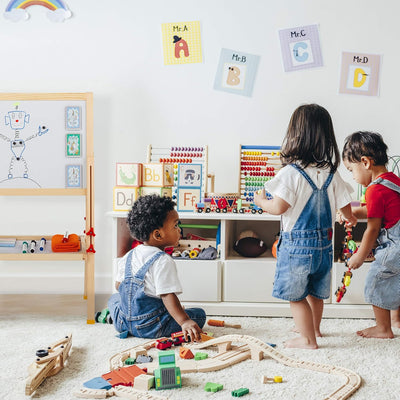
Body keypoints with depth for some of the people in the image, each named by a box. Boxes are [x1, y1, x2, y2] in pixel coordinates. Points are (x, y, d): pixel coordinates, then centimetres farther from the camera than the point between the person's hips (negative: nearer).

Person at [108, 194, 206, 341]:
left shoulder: (128, 256, 6)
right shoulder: (163, 261, -18)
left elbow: (118, 285, 16)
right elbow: (168, 295, -25)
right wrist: (184, 322, -29)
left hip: (124, 322, 6)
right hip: (150, 327, -6)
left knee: (114, 298, 36)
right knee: (199, 314, 1)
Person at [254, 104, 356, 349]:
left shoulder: (291, 173, -18)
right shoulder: (332, 174, -1)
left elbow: (278, 207, -19)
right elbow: (345, 206, 6)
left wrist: (261, 201, 3)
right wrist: (351, 218, 29)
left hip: (297, 243, -6)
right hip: (323, 242, 7)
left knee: (296, 296, 8)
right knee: (315, 292, 24)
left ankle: (308, 339, 16)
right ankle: (313, 328, 43)